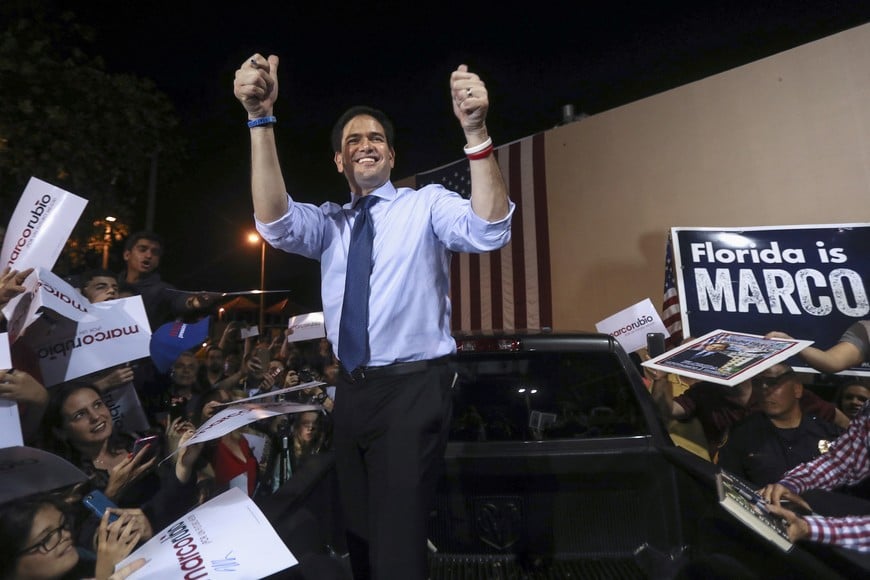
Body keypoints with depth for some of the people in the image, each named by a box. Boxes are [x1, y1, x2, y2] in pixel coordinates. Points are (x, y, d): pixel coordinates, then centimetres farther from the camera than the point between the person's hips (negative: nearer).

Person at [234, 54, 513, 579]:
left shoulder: (428, 203, -1)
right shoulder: (330, 223, 10)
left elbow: (489, 231, -19)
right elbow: (275, 222, -10)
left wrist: (475, 130, -32)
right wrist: (261, 117, -20)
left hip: (412, 388, -5)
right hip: (351, 390, 5)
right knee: (359, 535, 20)